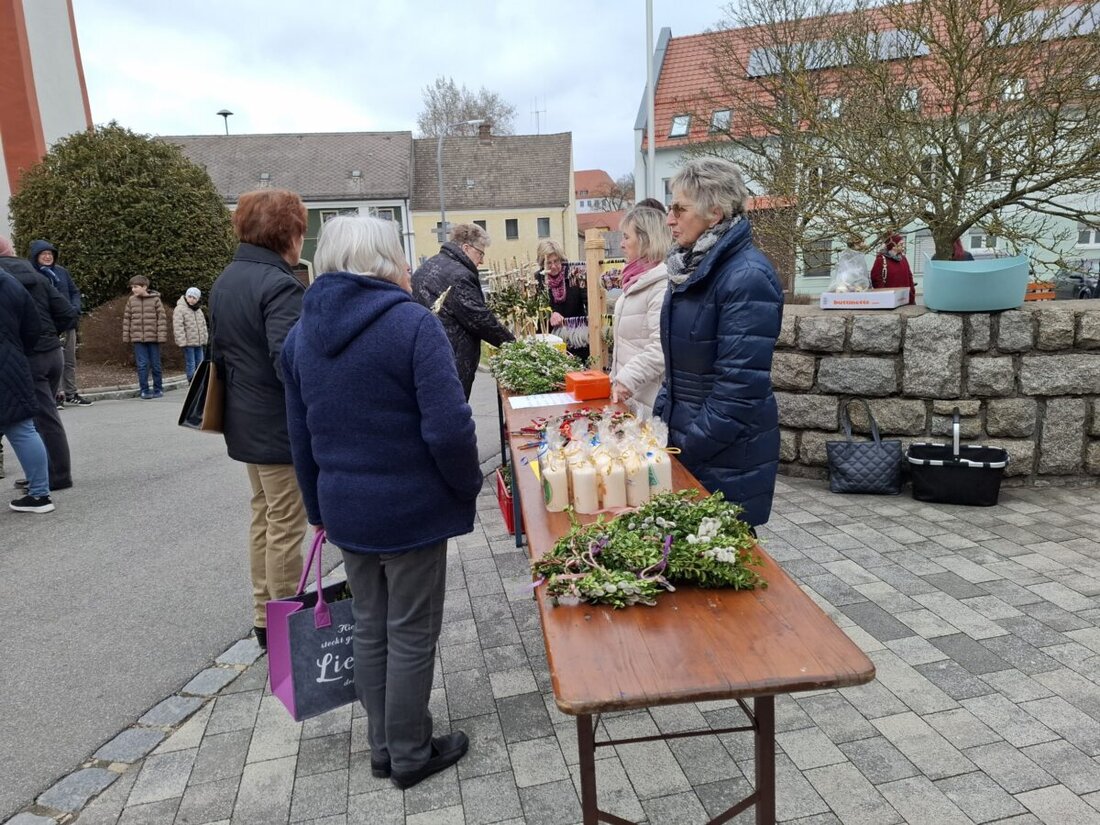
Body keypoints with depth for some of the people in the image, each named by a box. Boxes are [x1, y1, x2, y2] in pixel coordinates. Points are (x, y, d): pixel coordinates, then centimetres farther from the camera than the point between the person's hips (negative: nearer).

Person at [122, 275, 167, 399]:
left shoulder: (155, 299, -1)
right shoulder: (131, 300, 6)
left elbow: (162, 318, -3)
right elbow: (126, 319, 9)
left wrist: (161, 336, -9)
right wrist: (126, 336, 6)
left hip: (153, 338, -2)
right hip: (138, 338, 2)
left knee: (155, 365, 6)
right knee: (142, 365, -1)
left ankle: (158, 389, 17)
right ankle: (145, 390, 6)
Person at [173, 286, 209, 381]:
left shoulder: (199, 310, 14)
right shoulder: (179, 309, -9)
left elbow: (203, 325, 21)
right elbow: (178, 327, -16)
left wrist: (205, 339, 15)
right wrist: (182, 342, -21)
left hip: (199, 342, 7)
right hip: (188, 342, -7)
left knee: (200, 363, 12)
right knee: (190, 364, -4)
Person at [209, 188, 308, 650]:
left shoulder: (225, 281, 10)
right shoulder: (278, 285, -19)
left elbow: (218, 351, 15)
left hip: (247, 422, 9)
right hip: (283, 427, -9)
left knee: (263, 519, 19)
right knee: (286, 529, 2)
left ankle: (264, 618, 31)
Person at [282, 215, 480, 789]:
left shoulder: (301, 334, 5)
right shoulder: (413, 324, -17)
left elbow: (301, 437, 11)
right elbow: (449, 428, -22)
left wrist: (318, 507, 21)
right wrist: (466, 487, -4)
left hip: (345, 509, 7)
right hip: (411, 508, -6)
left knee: (370, 628, 20)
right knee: (411, 636, 10)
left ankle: (382, 747, 36)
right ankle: (411, 756, 27)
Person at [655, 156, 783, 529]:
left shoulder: (747, 277, -20)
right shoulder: (691, 268, 8)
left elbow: (740, 387, -23)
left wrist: (686, 446, -17)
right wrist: (661, 422, 9)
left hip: (728, 459, -8)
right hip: (684, 441, 8)